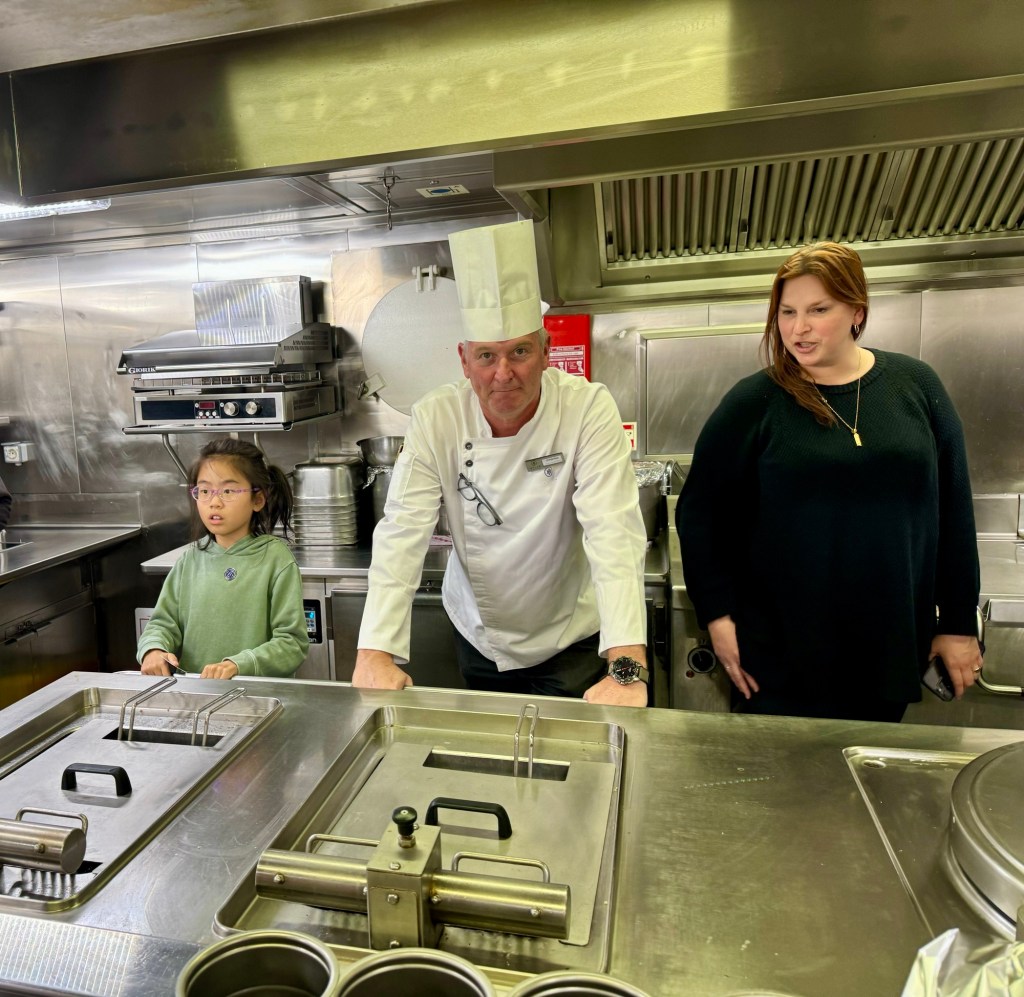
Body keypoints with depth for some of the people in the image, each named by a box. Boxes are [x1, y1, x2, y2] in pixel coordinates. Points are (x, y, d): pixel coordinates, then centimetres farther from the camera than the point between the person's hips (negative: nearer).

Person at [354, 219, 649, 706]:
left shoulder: (588, 410, -21)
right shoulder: (435, 419, -15)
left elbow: (614, 536, -31)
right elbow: (402, 533, -20)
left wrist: (627, 666, -42)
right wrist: (375, 654, -32)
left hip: (570, 641, -2)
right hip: (477, 636, 3)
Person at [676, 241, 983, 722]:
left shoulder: (915, 385, 1)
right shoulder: (753, 401, -7)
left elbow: (953, 510, 6)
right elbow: (698, 511, -4)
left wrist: (959, 622, 6)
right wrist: (717, 614, -9)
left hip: (892, 647, 3)